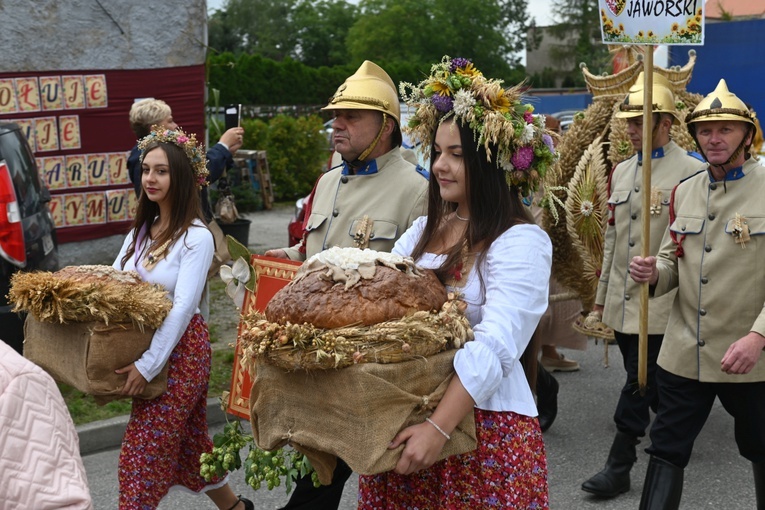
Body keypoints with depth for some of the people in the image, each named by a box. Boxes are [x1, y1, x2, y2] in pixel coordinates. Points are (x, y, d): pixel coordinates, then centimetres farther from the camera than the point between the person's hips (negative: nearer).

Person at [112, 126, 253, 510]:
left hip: (179, 347, -7)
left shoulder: (196, 237, -14)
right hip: (138, 339, 7)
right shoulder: (140, 230, 8)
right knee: (188, 441, 18)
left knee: (144, 452, -5)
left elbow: (183, 308, -20)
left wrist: (148, 364, -24)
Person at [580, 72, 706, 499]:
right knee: (646, 379, 18)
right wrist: (602, 293, 19)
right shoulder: (620, 172, 11)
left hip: (660, 299, -7)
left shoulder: (691, 172, -12)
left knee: (641, 381, -4)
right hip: (621, 299, 7)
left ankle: (619, 467, 3)